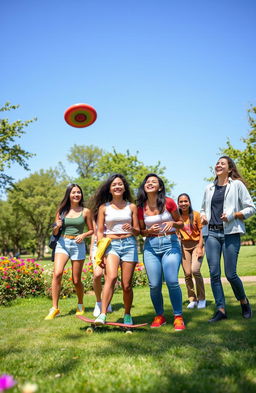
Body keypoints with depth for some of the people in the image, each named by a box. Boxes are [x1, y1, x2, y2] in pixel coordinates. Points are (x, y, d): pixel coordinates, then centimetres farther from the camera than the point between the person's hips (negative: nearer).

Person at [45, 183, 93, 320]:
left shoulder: (85, 211, 3)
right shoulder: (61, 210, 7)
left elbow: (91, 230, 10)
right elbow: (54, 233, 11)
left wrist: (83, 235, -10)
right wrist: (57, 227, -11)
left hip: (78, 245, -1)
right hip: (62, 243, 1)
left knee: (76, 280, 5)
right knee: (57, 273, -21)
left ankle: (80, 305, 32)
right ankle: (54, 308, -10)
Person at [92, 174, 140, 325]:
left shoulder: (132, 207, 9)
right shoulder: (104, 207, 7)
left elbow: (137, 231, 11)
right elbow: (100, 232, 7)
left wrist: (132, 229, -13)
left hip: (129, 244, 1)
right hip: (111, 244, -1)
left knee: (127, 285, 1)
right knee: (112, 277, -26)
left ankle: (127, 316, 22)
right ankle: (103, 315, -25)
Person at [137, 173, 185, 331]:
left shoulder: (168, 202, -3)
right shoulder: (141, 207, 2)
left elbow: (181, 223, 7)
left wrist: (172, 223, -14)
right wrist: (149, 231, -9)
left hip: (170, 243, -2)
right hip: (151, 246, 2)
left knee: (172, 282, -14)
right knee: (154, 285, -1)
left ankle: (178, 317, 4)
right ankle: (159, 316, 21)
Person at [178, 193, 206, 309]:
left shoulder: (196, 214, -5)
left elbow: (201, 231, -4)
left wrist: (200, 248, -10)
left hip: (196, 244, -3)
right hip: (184, 246, 3)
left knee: (195, 270, -18)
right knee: (187, 274, 1)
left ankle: (202, 298, 0)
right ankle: (192, 300, 18)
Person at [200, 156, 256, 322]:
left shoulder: (237, 185, 3)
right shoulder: (209, 188, 16)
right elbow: (204, 208, 27)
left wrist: (233, 215, -14)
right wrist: (203, 216, 4)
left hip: (230, 233, -4)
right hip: (211, 233, 4)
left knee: (230, 274, -4)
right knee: (214, 274, -1)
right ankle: (221, 309, 9)